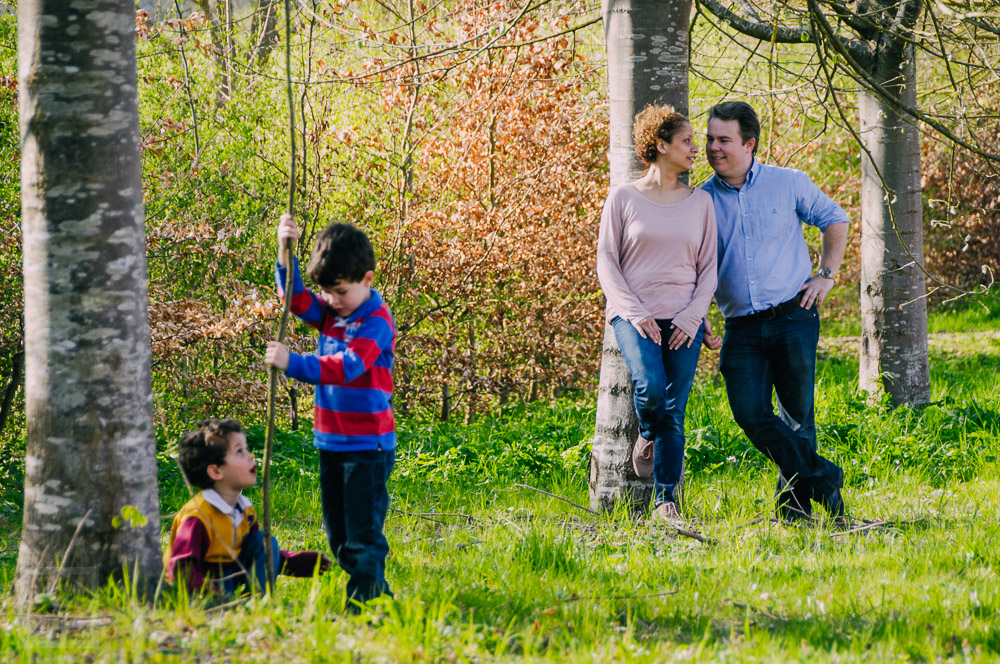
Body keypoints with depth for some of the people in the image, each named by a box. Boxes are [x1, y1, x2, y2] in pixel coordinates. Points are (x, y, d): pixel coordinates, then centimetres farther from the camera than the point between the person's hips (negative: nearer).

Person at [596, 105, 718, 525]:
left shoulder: (700, 202, 10)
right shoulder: (623, 199, 2)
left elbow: (709, 268, 11)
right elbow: (606, 262, 1)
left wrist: (692, 316, -4)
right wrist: (636, 312, -10)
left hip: (683, 321, 2)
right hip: (634, 315, -2)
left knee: (674, 414, -2)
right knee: (650, 385, -26)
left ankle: (666, 501, 6)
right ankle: (647, 434, 8)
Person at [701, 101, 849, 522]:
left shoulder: (788, 184, 3)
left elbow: (834, 219, 16)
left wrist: (826, 274, 4)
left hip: (793, 317, -2)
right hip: (741, 329, 2)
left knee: (796, 413, 1)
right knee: (750, 414, -12)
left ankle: (795, 496, 19)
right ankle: (821, 478, 1)